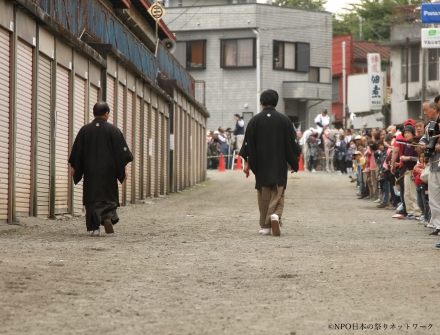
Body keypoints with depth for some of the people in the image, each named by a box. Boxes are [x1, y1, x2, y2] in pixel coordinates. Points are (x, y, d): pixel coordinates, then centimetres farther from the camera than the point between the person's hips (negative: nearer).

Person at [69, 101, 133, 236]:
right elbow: (122, 150, -3)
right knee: (109, 196, 9)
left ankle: (95, 227, -2)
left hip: (90, 171, 1)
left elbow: (77, 150, 5)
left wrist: (74, 167, 15)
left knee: (92, 198, 5)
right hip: (108, 170, -1)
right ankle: (108, 217, -17)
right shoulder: (113, 130, -3)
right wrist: (123, 168, 4)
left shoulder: (85, 130, 1)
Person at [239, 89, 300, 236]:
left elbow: (248, 143, -2)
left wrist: (247, 162, 5)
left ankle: (265, 226, 9)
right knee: (278, 193, 3)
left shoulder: (255, 120, -2)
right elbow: (292, 142, 2)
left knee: (264, 195, 8)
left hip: (261, 164, 0)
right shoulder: (284, 120, -1)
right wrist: (294, 162, 10)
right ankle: (275, 215, -24)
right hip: (279, 164, 0)